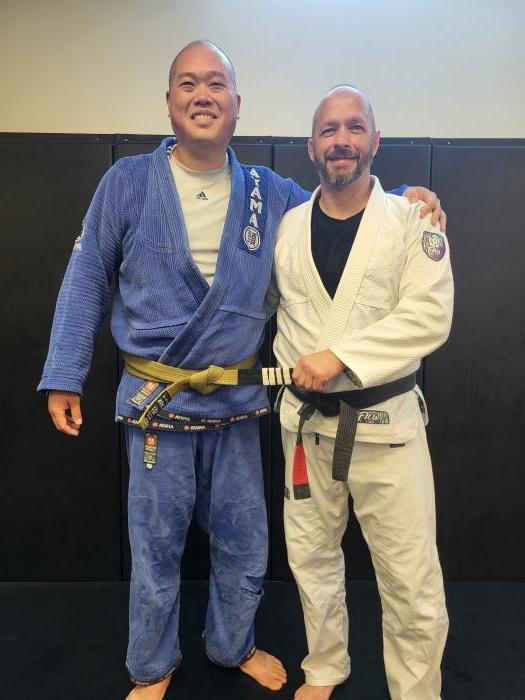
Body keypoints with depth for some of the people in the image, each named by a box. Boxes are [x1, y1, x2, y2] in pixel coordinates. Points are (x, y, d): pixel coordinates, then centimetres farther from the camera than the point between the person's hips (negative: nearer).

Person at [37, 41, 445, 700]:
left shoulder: (270, 194, 4)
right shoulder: (128, 182, -2)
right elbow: (87, 279, 0)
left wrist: (405, 195, -3)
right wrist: (63, 378, -3)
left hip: (237, 402, 3)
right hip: (156, 399, -2)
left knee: (244, 543, 16)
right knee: (155, 546, 12)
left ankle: (234, 645, 45)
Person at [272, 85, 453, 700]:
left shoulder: (412, 220, -4)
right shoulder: (288, 227, 5)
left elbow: (428, 316, -15)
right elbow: (269, 303, 18)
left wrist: (339, 355, -21)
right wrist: (292, 364, 4)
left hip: (386, 421, -3)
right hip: (305, 418, 4)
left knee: (411, 578, 4)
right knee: (312, 557, 18)